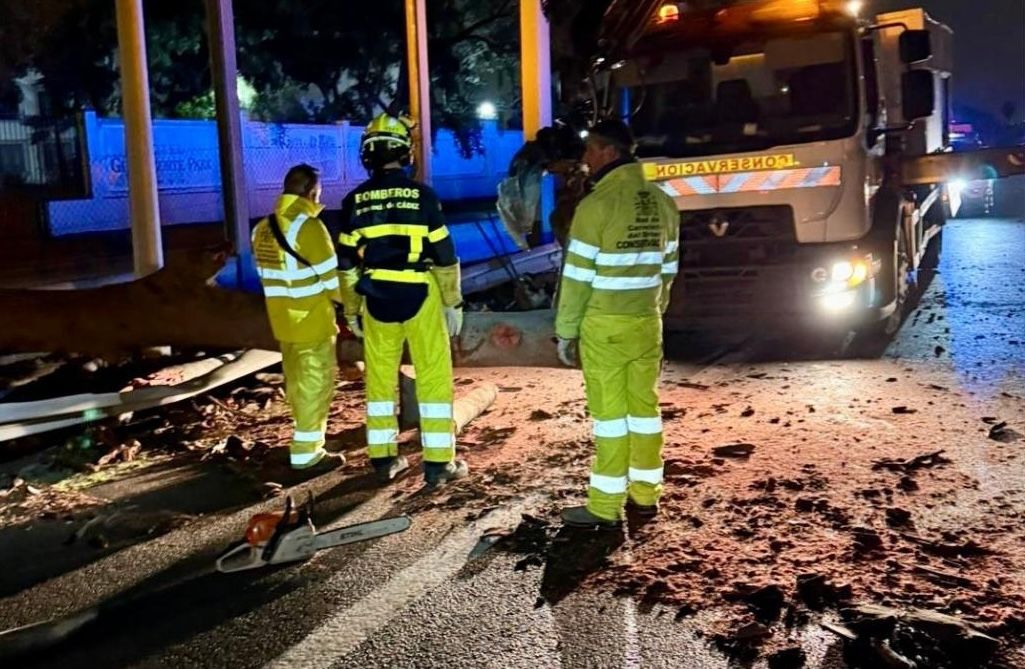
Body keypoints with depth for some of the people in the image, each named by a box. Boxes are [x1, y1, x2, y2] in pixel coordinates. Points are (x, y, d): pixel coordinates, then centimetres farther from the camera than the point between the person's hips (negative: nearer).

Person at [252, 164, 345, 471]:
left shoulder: (262, 228, 7)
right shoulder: (308, 226, -17)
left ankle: (308, 440, 30)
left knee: (297, 381, 17)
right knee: (316, 383, 1)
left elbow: (267, 274, 11)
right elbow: (331, 276, -15)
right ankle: (306, 451, 5)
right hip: (311, 319, -7)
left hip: (282, 318, 8)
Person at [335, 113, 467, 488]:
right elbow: (444, 254, -5)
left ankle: (383, 459, 19)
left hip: (377, 299, 3)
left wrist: (351, 310, 14)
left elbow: (347, 263, 5)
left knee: (379, 377, 13)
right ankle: (438, 463, 5)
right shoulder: (422, 195, -6)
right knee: (434, 377, 3)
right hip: (420, 297, -3)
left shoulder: (355, 201, 1)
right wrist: (453, 302, 3)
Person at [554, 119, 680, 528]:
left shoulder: (596, 205, -14)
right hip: (646, 322, 6)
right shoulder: (662, 203, 7)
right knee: (644, 407, 12)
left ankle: (606, 507, 6)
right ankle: (645, 494, 23)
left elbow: (577, 277, -12)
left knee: (609, 413, -2)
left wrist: (566, 331, -4)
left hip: (605, 325, -6)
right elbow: (667, 269, 12)